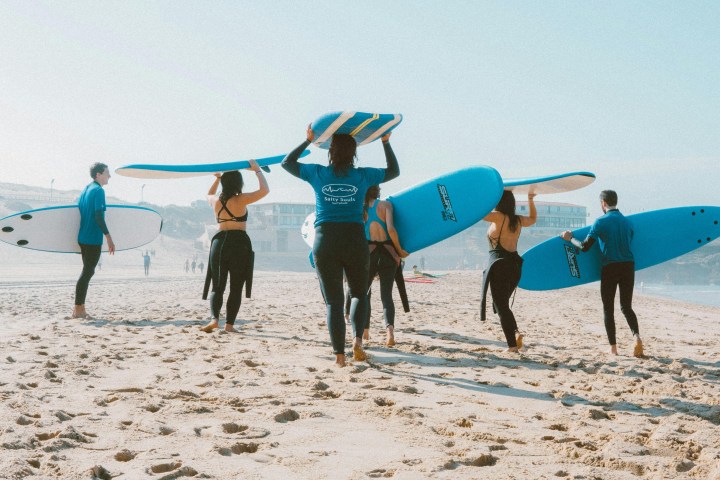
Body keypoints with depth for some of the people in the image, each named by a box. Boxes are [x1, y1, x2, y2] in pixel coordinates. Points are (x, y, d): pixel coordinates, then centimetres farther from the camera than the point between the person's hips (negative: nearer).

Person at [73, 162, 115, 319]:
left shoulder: (86, 189, 16)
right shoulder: (98, 190, -12)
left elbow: (79, 212, 20)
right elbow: (99, 216, -20)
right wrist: (108, 237, -19)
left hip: (83, 237, 9)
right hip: (93, 239, -9)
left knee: (87, 271, 15)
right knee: (87, 272, -6)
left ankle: (80, 308, 16)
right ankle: (78, 309, -5)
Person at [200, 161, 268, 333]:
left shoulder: (215, 201, 8)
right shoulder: (241, 200, -8)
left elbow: (209, 194, 34)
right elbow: (264, 190, -5)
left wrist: (217, 178, 34)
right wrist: (257, 170, 6)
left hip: (219, 241, 4)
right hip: (239, 243, -4)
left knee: (217, 286, 8)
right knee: (236, 288, 4)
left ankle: (214, 319, -13)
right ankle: (229, 324, 1)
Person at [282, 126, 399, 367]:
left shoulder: (317, 174, 2)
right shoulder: (362, 176, 2)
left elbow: (287, 163, 19)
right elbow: (394, 171, 20)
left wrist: (308, 141, 23)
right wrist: (386, 142, 25)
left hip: (325, 242, 0)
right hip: (355, 240, 0)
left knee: (333, 301, 5)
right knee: (359, 293, 19)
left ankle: (339, 354, 0)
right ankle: (357, 338, -3)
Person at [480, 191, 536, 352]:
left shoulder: (499, 217, -10)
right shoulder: (518, 220, 10)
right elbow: (533, 219, 32)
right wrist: (531, 200, 37)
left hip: (500, 265, -7)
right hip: (515, 265, 7)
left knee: (501, 306, -2)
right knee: (503, 304, 22)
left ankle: (512, 344, -8)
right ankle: (515, 332, 2)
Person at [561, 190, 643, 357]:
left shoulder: (601, 222, -7)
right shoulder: (627, 222, 9)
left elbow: (584, 246, -10)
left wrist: (570, 238, 8)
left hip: (610, 268, -4)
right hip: (628, 267, 4)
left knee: (608, 309, 7)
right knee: (626, 307, 14)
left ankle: (613, 348, 5)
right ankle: (637, 336, -11)